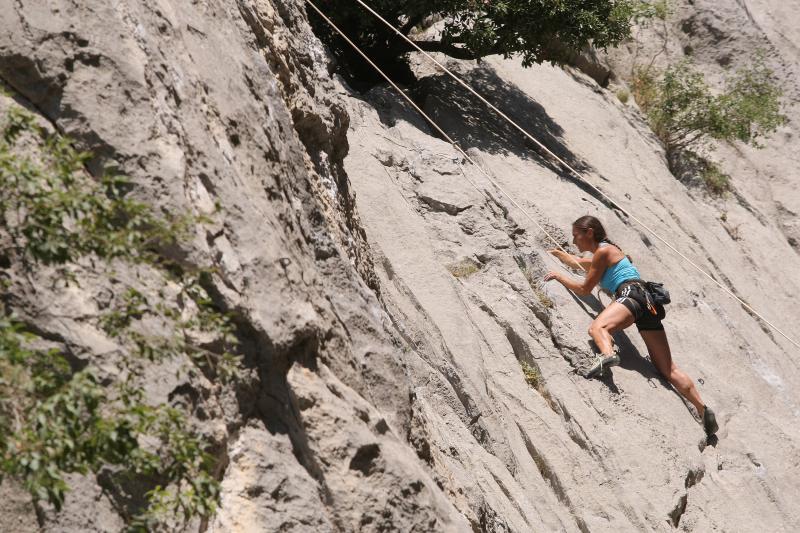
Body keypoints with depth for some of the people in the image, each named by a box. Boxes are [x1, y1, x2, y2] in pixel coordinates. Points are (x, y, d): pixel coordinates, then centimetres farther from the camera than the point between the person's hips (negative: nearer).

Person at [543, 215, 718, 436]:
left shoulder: (603, 251, 6)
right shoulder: (597, 257, 32)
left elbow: (584, 288, 7)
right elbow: (577, 262, 53)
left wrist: (559, 276, 19)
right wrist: (555, 253, 61)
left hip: (632, 294, -9)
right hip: (648, 303, 9)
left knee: (597, 327, -35)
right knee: (668, 369, 5)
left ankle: (608, 354, -67)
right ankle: (703, 409, -3)